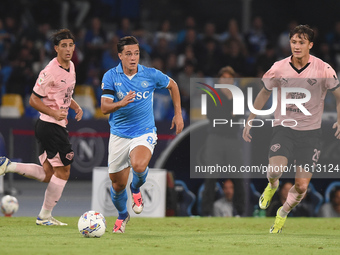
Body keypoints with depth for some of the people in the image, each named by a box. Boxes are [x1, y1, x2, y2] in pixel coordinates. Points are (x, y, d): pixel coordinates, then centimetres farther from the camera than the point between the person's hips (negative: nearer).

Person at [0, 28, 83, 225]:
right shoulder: (50, 72, -18)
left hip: (57, 126, 9)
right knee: (63, 171, -3)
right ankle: (45, 216, 6)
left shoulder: (71, 67, 10)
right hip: (51, 126, -9)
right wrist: (54, 113, -25)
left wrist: (76, 107, 8)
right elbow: (34, 100, -14)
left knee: (47, 175, 11)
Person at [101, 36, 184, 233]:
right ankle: (122, 215, 38)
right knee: (118, 185, 6)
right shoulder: (111, 76, -7)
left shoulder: (151, 75, -6)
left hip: (144, 132, -1)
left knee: (139, 166, -32)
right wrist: (121, 103, -34)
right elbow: (104, 107, -13)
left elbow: (172, 85, 14)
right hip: (119, 134, 1)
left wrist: (178, 114, 12)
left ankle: (136, 189, 4)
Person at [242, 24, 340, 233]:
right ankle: (272, 185, 14)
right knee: (275, 169, -26)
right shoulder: (278, 69, -5)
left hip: (310, 131, 0)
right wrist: (250, 121, 12)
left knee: (301, 186, -4)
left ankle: (284, 213, 29)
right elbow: (264, 93, 12)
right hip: (284, 127, 0)